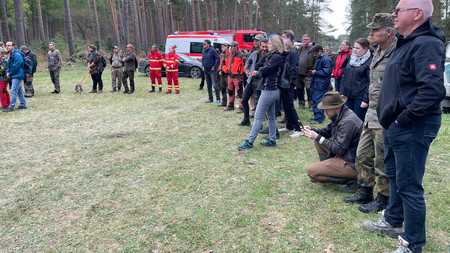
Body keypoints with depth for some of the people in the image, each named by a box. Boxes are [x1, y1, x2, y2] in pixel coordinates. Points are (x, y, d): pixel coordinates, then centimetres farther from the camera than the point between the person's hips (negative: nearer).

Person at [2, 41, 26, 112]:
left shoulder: (17, 55, -16)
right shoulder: (11, 55, 15)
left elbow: (16, 66, -19)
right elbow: (9, 65, 20)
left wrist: (10, 74, -9)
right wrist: (8, 72, 1)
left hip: (17, 76, -10)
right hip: (14, 76, 10)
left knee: (13, 91, -9)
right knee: (19, 91, 14)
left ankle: (11, 107, -6)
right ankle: (23, 104, 21)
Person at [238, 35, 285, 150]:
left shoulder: (276, 57, -16)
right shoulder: (272, 56, 15)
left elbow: (264, 71, -15)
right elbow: (262, 69, 13)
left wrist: (257, 72, 3)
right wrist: (259, 72, -6)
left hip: (269, 91, -10)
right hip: (272, 90, 10)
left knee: (258, 117, -6)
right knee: (271, 117, 14)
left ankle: (250, 142, -2)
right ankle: (272, 140, 23)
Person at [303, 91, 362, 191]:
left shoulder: (348, 122, -26)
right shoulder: (339, 116, 4)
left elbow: (339, 150, -23)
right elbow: (327, 131, 15)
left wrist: (318, 137, -20)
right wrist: (311, 130, -3)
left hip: (352, 164, -10)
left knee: (310, 171, -13)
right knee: (318, 142, 13)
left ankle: (350, 180, -8)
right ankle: (327, 170, 18)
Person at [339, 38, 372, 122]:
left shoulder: (369, 62, -9)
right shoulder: (351, 59, 12)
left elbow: (370, 83, -12)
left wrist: (366, 100, -16)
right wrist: (341, 93, 12)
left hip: (359, 97, -6)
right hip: (348, 96, 6)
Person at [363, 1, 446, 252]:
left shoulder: (425, 45, -18)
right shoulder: (406, 43, 14)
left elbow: (433, 90, -30)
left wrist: (403, 119, -22)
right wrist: (392, 118, 14)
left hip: (412, 128, -11)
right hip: (395, 125, 11)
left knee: (408, 186, -2)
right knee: (394, 174, 22)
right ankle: (393, 221, 42)